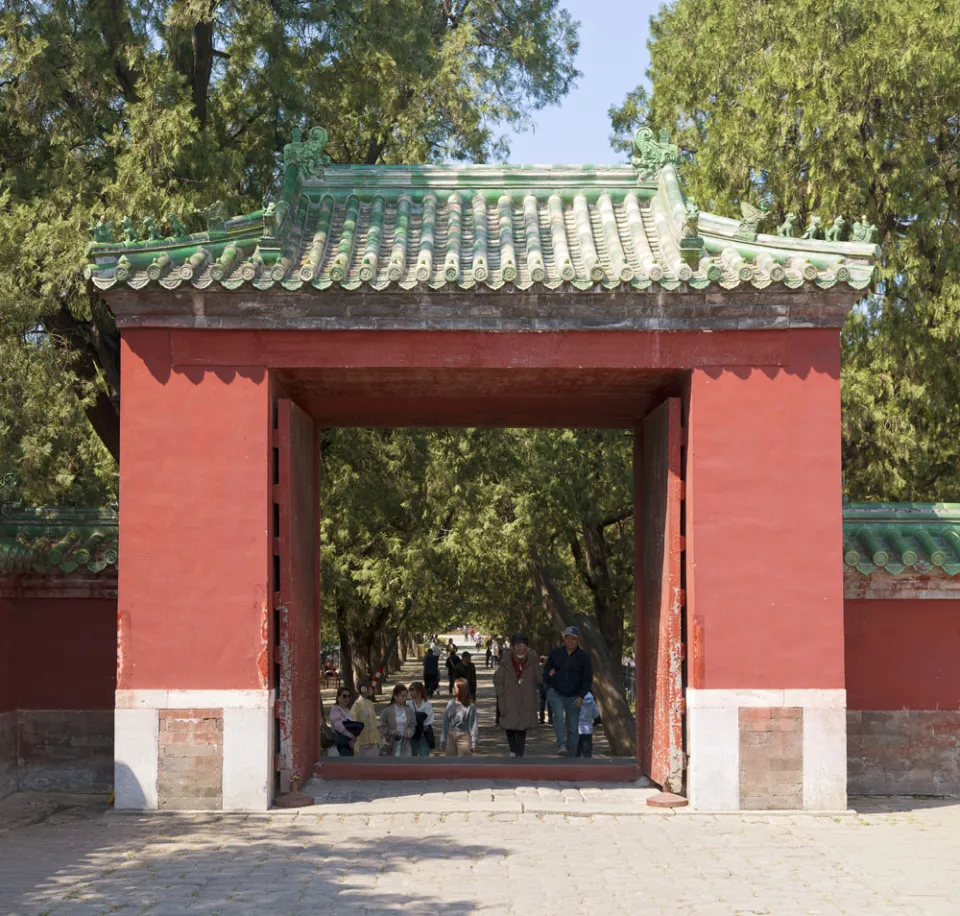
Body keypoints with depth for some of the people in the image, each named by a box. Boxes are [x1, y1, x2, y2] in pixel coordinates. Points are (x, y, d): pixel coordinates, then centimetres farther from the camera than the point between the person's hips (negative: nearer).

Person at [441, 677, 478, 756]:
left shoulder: (470, 706, -11)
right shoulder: (451, 704, 2)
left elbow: (473, 725, -10)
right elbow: (446, 722, 6)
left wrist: (474, 742, -12)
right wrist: (443, 740, 7)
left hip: (464, 737, -5)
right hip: (451, 736, 5)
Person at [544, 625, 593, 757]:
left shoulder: (583, 657, -2)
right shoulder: (555, 653, 1)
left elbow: (588, 679, -2)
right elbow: (547, 670, 15)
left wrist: (581, 696, -12)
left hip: (573, 697, 0)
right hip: (555, 693, 0)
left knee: (573, 728, 2)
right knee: (558, 714, -28)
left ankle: (571, 755, 9)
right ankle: (561, 745, -30)